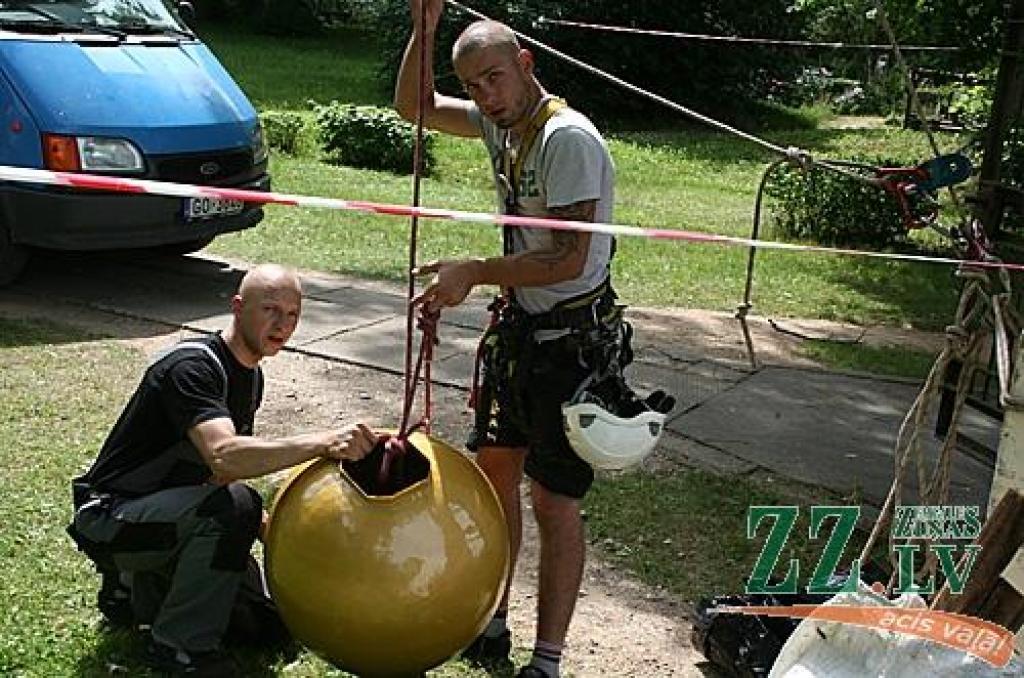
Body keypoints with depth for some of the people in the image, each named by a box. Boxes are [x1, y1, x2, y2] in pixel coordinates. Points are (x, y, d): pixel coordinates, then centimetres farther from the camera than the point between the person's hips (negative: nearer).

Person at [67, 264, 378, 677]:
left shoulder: (250, 377, 6)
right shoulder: (192, 366, -24)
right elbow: (224, 456, -41)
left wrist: (265, 525, -1)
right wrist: (324, 442, -49)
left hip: (168, 512, 9)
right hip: (109, 517, -9)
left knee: (267, 622, 4)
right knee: (233, 505, -34)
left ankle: (138, 588, 18)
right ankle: (178, 644, -18)